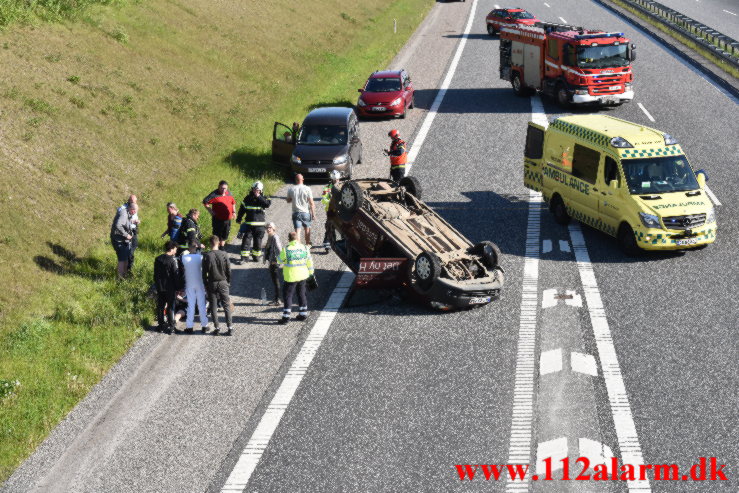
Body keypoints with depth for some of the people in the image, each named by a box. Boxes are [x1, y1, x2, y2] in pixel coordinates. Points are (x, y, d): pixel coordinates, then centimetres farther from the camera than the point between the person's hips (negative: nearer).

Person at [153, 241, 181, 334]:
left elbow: (155, 274, 11)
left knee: (160, 307, 12)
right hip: (170, 288, -5)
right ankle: (171, 326, 2)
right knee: (170, 307, 1)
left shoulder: (158, 259, 5)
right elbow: (176, 275, -13)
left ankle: (161, 325, 17)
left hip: (160, 287, 5)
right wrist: (178, 287, -5)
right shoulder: (173, 260, -15)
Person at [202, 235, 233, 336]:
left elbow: (204, 273, -5)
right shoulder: (224, 254, -7)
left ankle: (216, 328, 7)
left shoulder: (206, 256, -9)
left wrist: (205, 285, 6)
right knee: (226, 306, 7)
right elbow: (228, 270, -2)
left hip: (211, 284, -1)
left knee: (213, 307, 7)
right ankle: (230, 327, 4)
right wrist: (228, 281, 12)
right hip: (223, 283, 1)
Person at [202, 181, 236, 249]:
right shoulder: (215, 194, -13)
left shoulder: (229, 193, 6)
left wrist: (234, 211, 12)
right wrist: (210, 210, -15)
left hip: (227, 219, 6)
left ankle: (222, 247, 34)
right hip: (218, 219, -6)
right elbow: (205, 202, -12)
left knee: (225, 234, 17)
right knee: (217, 235, 1)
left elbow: (233, 202, 22)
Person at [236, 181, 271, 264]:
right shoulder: (247, 198, 5)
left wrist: (258, 197, -22)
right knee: (246, 241, -5)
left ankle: (256, 256, 25)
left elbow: (267, 204, -24)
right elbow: (242, 209, 15)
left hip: (259, 225, -1)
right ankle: (243, 257, 1)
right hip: (249, 224, 1)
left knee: (257, 241, 9)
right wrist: (239, 219, 17)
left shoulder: (263, 199, -1)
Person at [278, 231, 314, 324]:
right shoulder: (304, 248, -2)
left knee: (287, 295, 4)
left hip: (291, 277, -5)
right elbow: (309, 262, 6)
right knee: (301, 294, 18)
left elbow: (280, 261, -1)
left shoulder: (286, 250, -16)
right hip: (302, 276, 5)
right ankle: (303, 314, 23)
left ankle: (286, 316, 1)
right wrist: (310, 272, 18)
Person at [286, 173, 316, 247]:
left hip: (296, 213, 0)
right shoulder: (307, 189, -10)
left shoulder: (291, 189, -4)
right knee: (307, 229, 19)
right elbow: (311, 203, -10)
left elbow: (288, 201, 10)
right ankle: (307, 245, 31)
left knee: (297, 230, -1)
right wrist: (313, 213, -3)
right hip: (306, 212, 0)